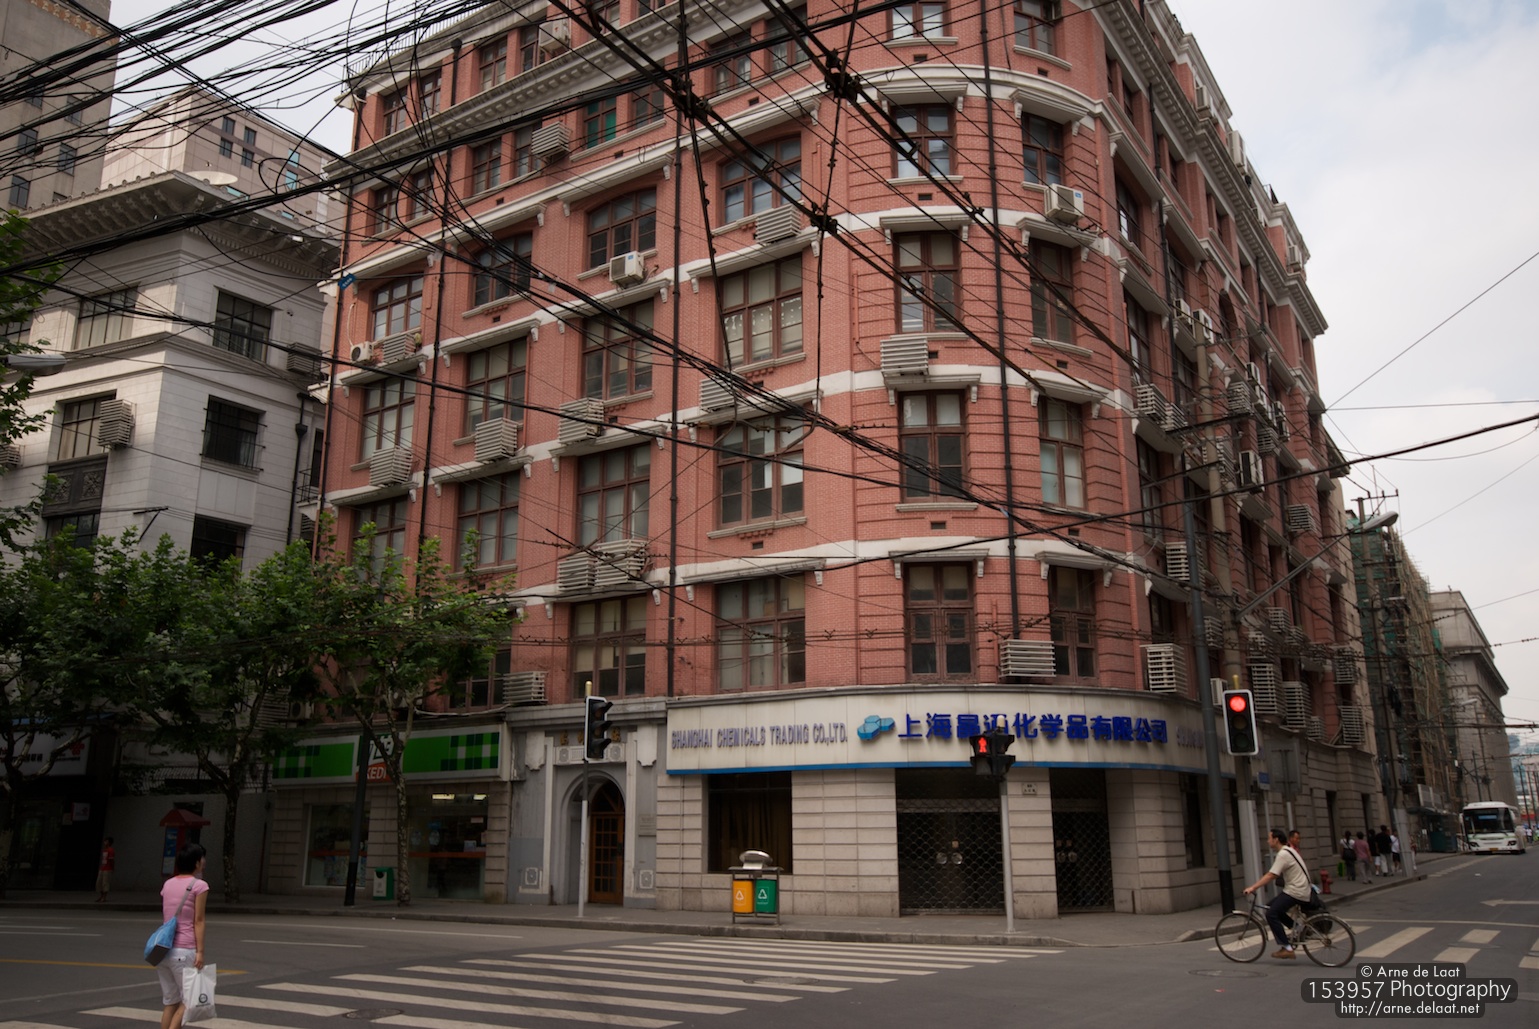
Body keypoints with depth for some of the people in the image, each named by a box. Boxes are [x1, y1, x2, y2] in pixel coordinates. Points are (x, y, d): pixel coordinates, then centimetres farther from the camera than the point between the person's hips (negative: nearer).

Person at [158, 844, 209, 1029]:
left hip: (164, 948, 7)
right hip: (184, 950, -7)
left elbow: (164, 918, 14)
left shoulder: (168, 884, 12)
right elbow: (198, 921, -10)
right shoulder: (199, 885, -7)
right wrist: (200, 951, -10)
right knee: (188, 1000, 2)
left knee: (170, 1002, 13)